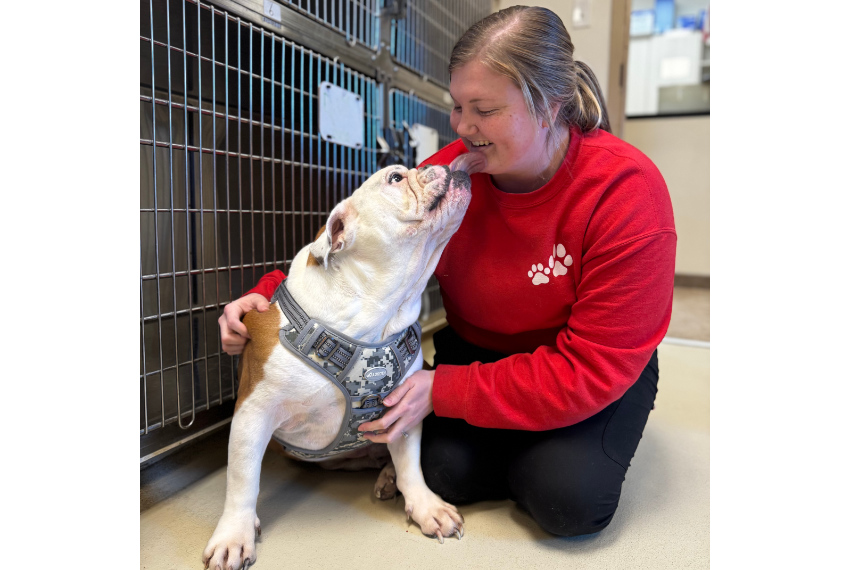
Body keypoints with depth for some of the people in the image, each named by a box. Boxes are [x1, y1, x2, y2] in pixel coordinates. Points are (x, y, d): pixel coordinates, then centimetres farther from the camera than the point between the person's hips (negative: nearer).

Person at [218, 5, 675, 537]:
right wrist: (271, 294, -22)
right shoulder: (450, 169, -14)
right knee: (449, 472, -18)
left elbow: (593, 366, -28)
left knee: (569, 498, -25)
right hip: (477, 349, 3)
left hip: (597, 371, -2)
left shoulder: (627, 193, -27)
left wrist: (444, 390, -29)